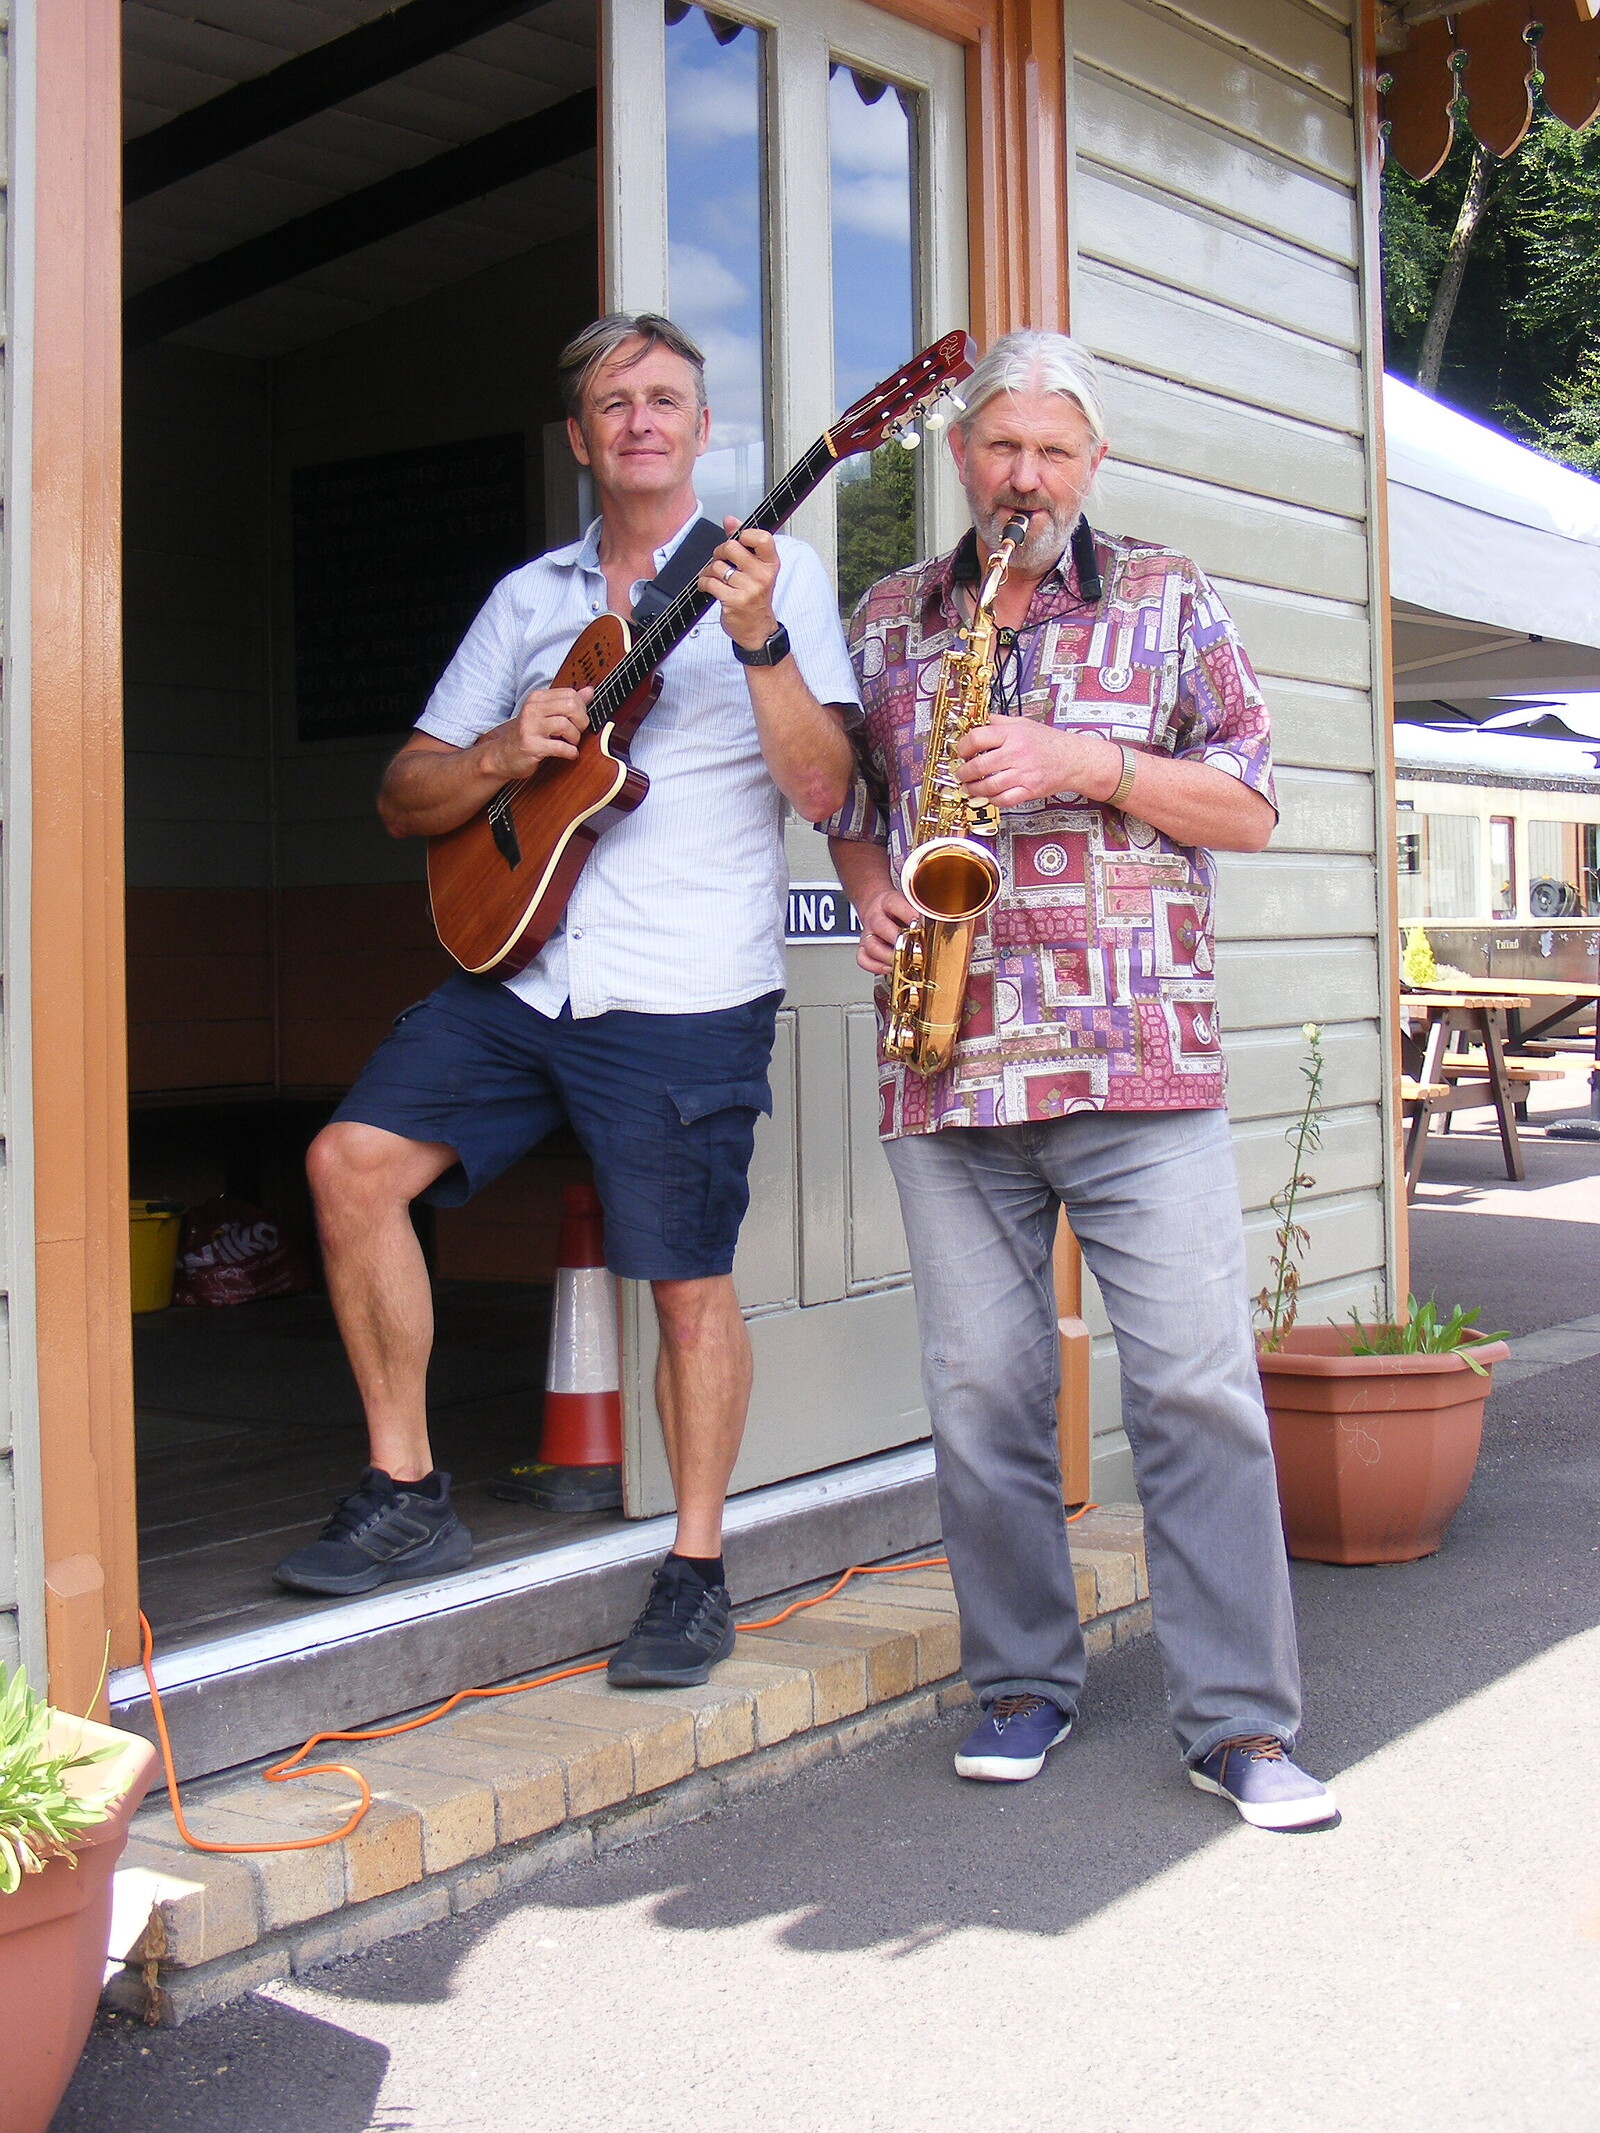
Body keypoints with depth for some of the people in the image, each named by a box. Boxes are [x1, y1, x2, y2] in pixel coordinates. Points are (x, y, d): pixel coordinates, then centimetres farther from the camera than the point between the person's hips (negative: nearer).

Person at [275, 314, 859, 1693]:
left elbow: (822, 790, -9)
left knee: (690, 1281, -2)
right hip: (521, 970, 5)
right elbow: (405, 800, 13)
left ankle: (698, 1576, 16)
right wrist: (505, 752, -6)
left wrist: (758, 639, -21)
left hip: (689, 1000, -4)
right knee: (352, 1160, -7)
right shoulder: (530, 597, 16)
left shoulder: (772, 575, 4)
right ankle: (408, 1495, 6)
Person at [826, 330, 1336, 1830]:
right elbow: (847, 804, 22)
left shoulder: (1167, 599, 9)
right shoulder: (887, 619, 15)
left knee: (1199, 1385, -5)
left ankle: (1240, 1720, 6)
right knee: (980, 1397, 6)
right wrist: (872, 893, 0)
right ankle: (1024, 1683, 23)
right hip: (946, 1073, 2)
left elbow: (1250, 807, 3)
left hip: (1140, 1063, -2)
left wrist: (1088, 764, -11)